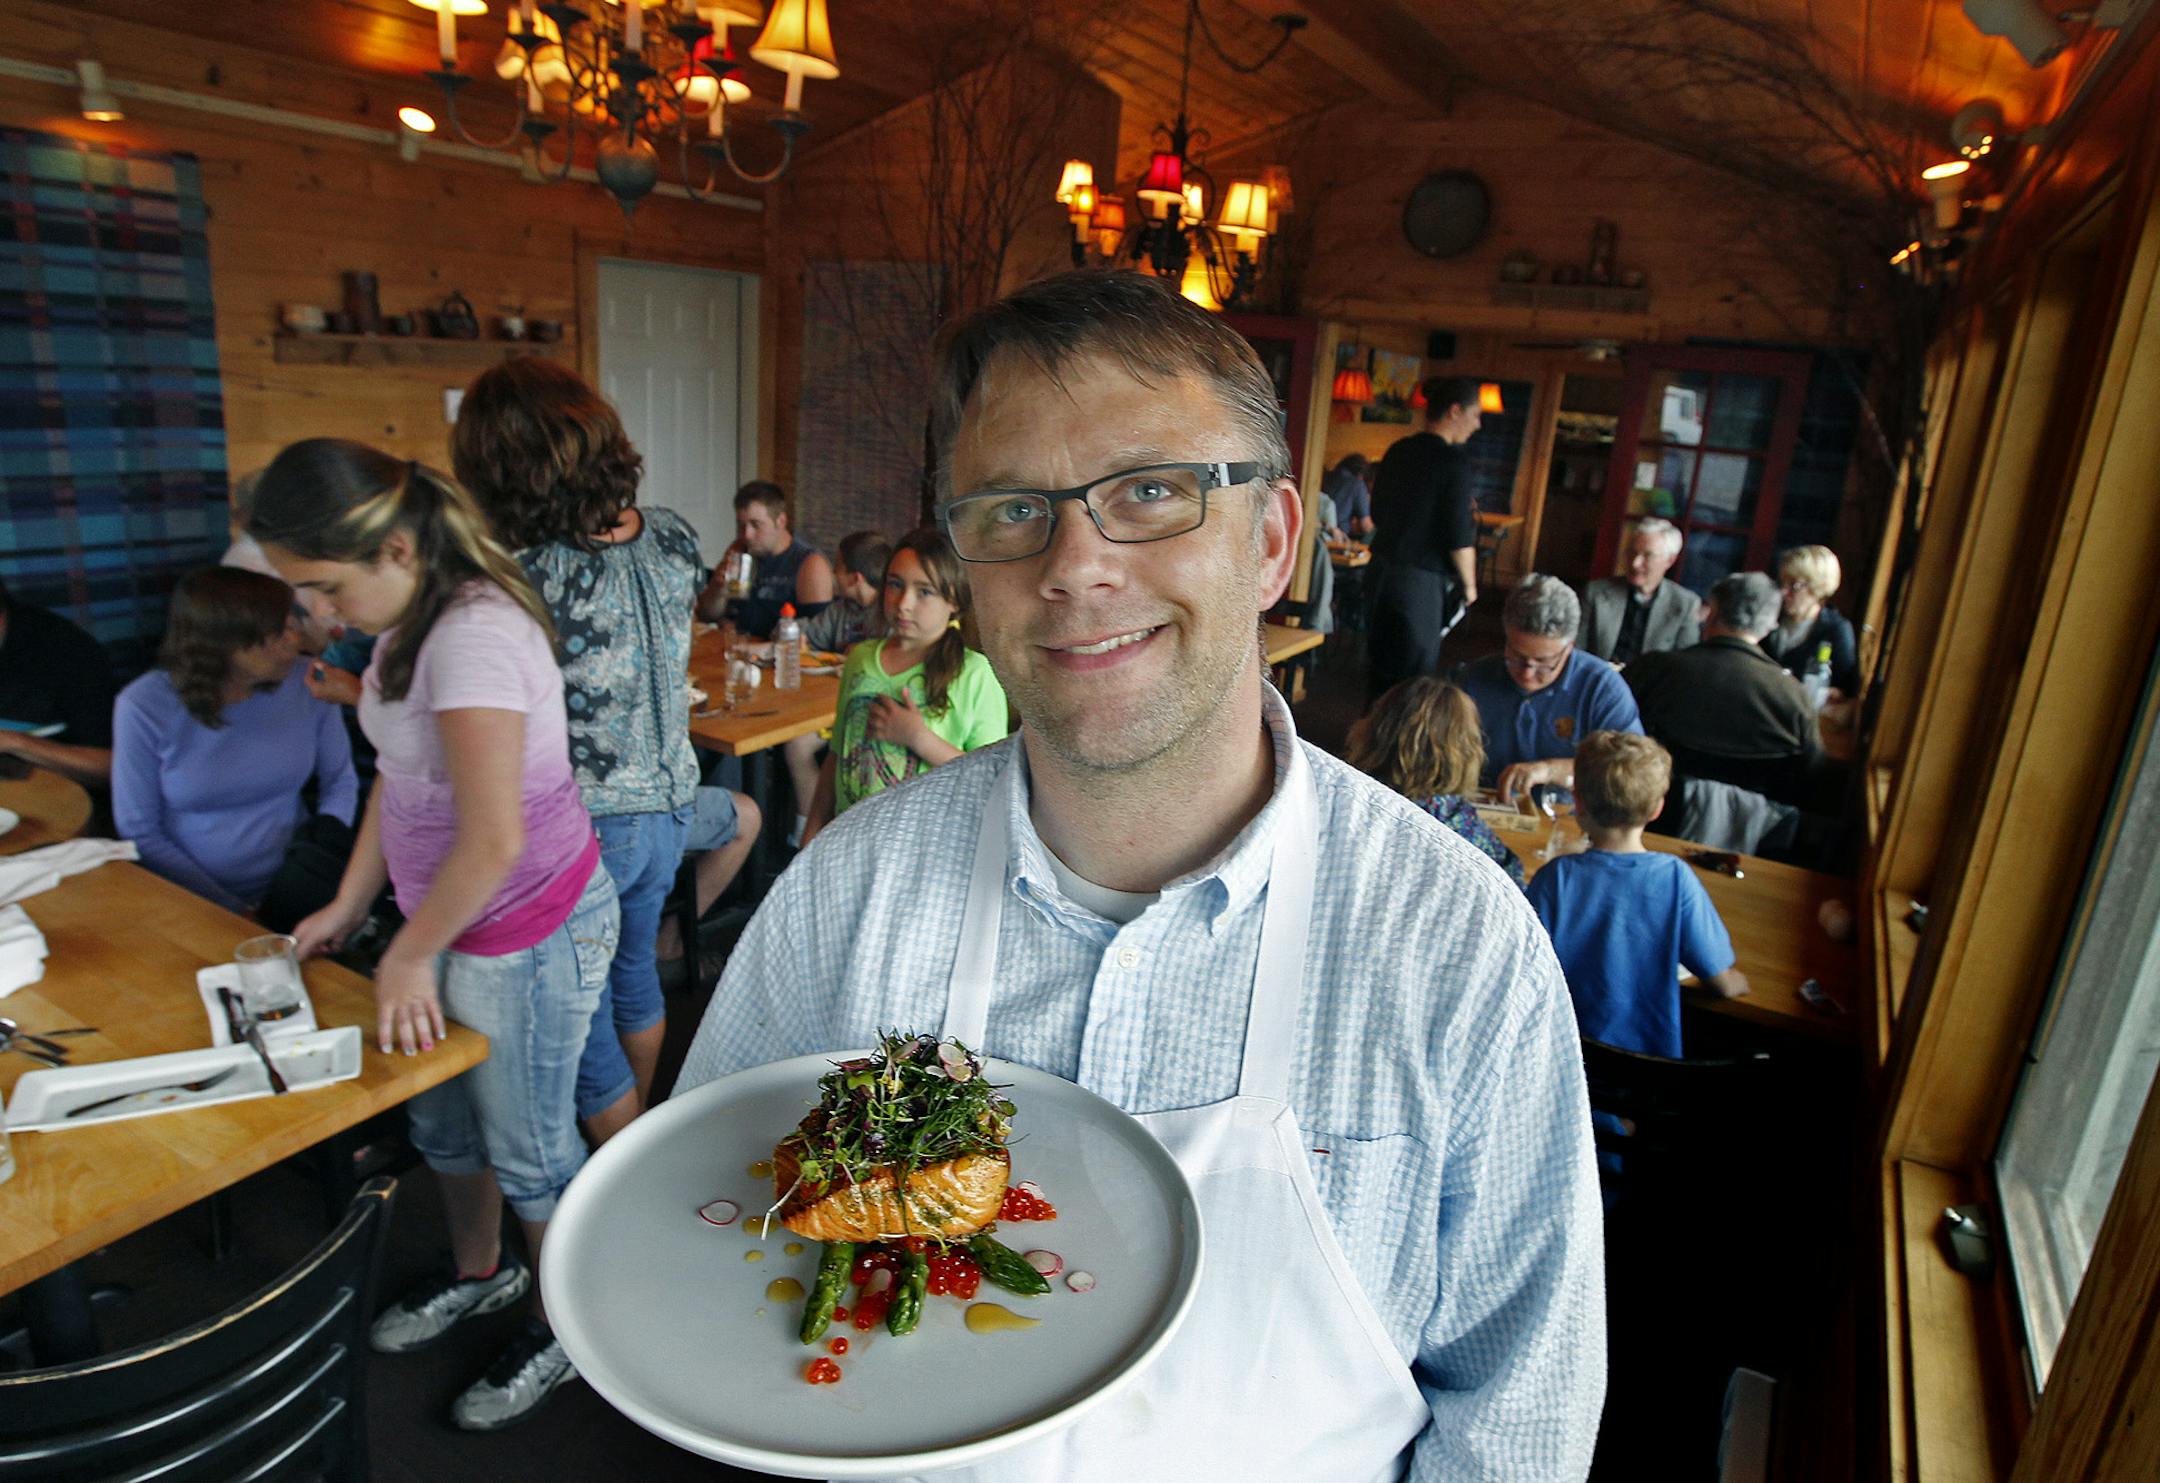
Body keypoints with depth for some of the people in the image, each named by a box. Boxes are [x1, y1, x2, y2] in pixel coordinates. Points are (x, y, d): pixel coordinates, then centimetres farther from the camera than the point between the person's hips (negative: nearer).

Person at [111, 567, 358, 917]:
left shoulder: (308, 683, -5)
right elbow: (140, 833, -5)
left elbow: (341, 781, 8)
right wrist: (234, 914, -11)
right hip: (198, 904, -1)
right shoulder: (143, 707, -10)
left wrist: (330, 832, -12)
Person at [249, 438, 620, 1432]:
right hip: (459, 924, 10)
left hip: (530, 934, -9)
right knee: (442, 1119, 25)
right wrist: (349, 906, 14)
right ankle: (478, 1275, 51)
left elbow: (494, 841, -29)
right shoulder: (413, 620, 5)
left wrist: (408, 958, -15)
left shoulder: (475, 636, -27)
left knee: (527, 1148, 9)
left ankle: (563, 1331, 33)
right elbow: (398, 777, 15)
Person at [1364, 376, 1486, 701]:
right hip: (1421, 582, -7)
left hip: (1381, 573, 7)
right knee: (1412, 676, 3)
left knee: (1379, 665, 17)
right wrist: (1469, 585, 1)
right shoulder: (1453, 462, -13)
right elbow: (1459, 539, -14)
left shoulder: (1398, 451, 7)